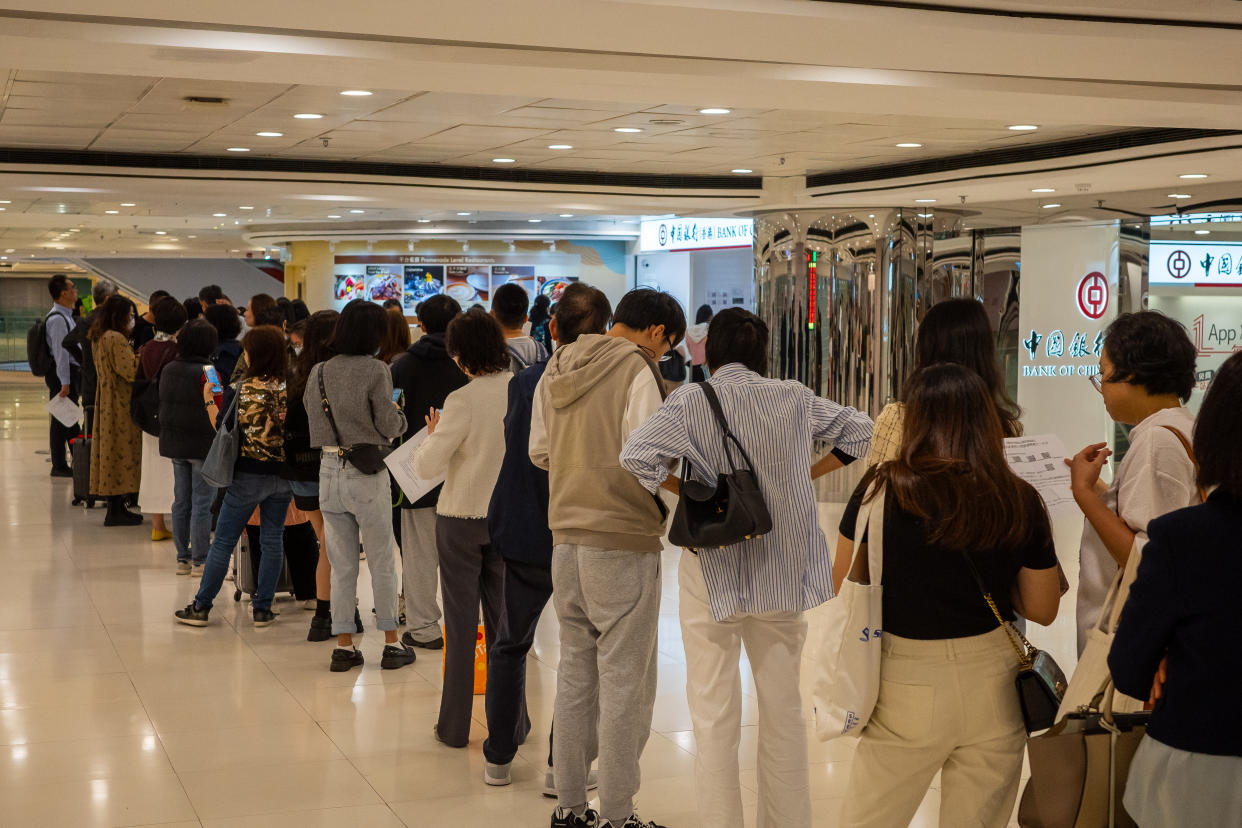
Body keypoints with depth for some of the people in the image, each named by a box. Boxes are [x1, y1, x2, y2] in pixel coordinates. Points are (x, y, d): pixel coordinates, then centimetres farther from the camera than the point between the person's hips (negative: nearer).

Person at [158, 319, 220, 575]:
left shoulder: (168, 370, 6)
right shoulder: (207, 373, -14)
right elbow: (218, 414, -15)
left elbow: (164, 406, 16)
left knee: (181, 501, 13)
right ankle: (200, 560, 3)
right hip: (202, 445, -7)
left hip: (174, 444, 7)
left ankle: (182, 558, 19)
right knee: (202, 503, -1)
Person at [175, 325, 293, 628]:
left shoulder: (247, 387, -13)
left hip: (249, 474, -4)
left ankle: (201, 606, 13)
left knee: (223, 541, 6)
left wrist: (209, 403, 4)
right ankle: (263, 608, 13)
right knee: (272, 541, 11)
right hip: (282, 473, 4)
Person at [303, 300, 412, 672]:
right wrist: (399, 415, 10)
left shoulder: (318, 372, 3)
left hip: (329, 471, 4)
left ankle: (343, 646, 13)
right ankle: (392, 644, 15)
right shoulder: (375, 370, -11)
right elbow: (388, 425, -11)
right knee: (382, 562, 7)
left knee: (342, 565, 11)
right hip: (367, 475, -4)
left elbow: (312, 415, 10)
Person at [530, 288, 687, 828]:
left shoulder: (558, 369, 11)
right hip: (622, 542, -7)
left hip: (566, 539, 7)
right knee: (624, 681, 1)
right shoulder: (637, 372, -12)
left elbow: (539, 451, 15)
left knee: (575, 673, 14)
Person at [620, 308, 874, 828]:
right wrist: (807, 474, 11)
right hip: (782, 571, 3)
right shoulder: (795, 399, 1)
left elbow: (636, 456, -23)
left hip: (714, 570, -3)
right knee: (784, 709, 16)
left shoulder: (691, 400, -9)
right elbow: (860, 431, 10)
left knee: (714, 715, 7)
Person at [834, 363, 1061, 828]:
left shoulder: (882, 490, -13)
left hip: (906, 686, -2)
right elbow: (1042, 609, 2)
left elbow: (841, 584, -2)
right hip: (992, 685, 2)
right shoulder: (1020, 501, -6)